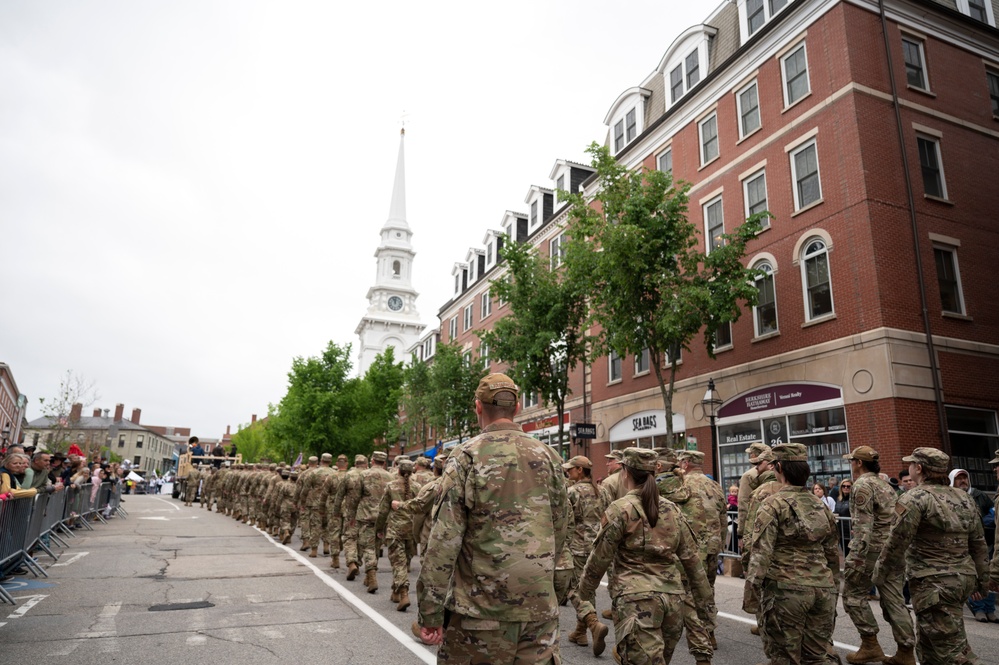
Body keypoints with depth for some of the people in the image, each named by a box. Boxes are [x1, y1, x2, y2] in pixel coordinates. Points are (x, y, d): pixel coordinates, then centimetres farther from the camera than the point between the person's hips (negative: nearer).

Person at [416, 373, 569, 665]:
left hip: (482, 609, -3)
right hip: (541, 608, 4)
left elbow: (444, 539, -13)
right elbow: (561, 531, 9)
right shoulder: (548, 456, 3)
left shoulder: (467, 455, -9)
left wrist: (431, 612, -8)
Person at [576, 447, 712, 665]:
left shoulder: (621, 509, -8)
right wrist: (703, 598, 17)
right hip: (672, 596, 6)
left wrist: (584, 591, 11)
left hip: (637, 597, -6)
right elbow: (692, 557, 9)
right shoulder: (672, 509, 7)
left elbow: (600, 557, -4)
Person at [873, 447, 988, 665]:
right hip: (965, 579, 9)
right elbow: (978, 543, 15)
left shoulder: (913, 499, -13)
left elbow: (897, 543, -14)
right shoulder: (964, 498, 11)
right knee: (927, 643, 20)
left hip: (934, 584, -9)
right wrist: (981, 579, 23)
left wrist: (879, 573, -1)